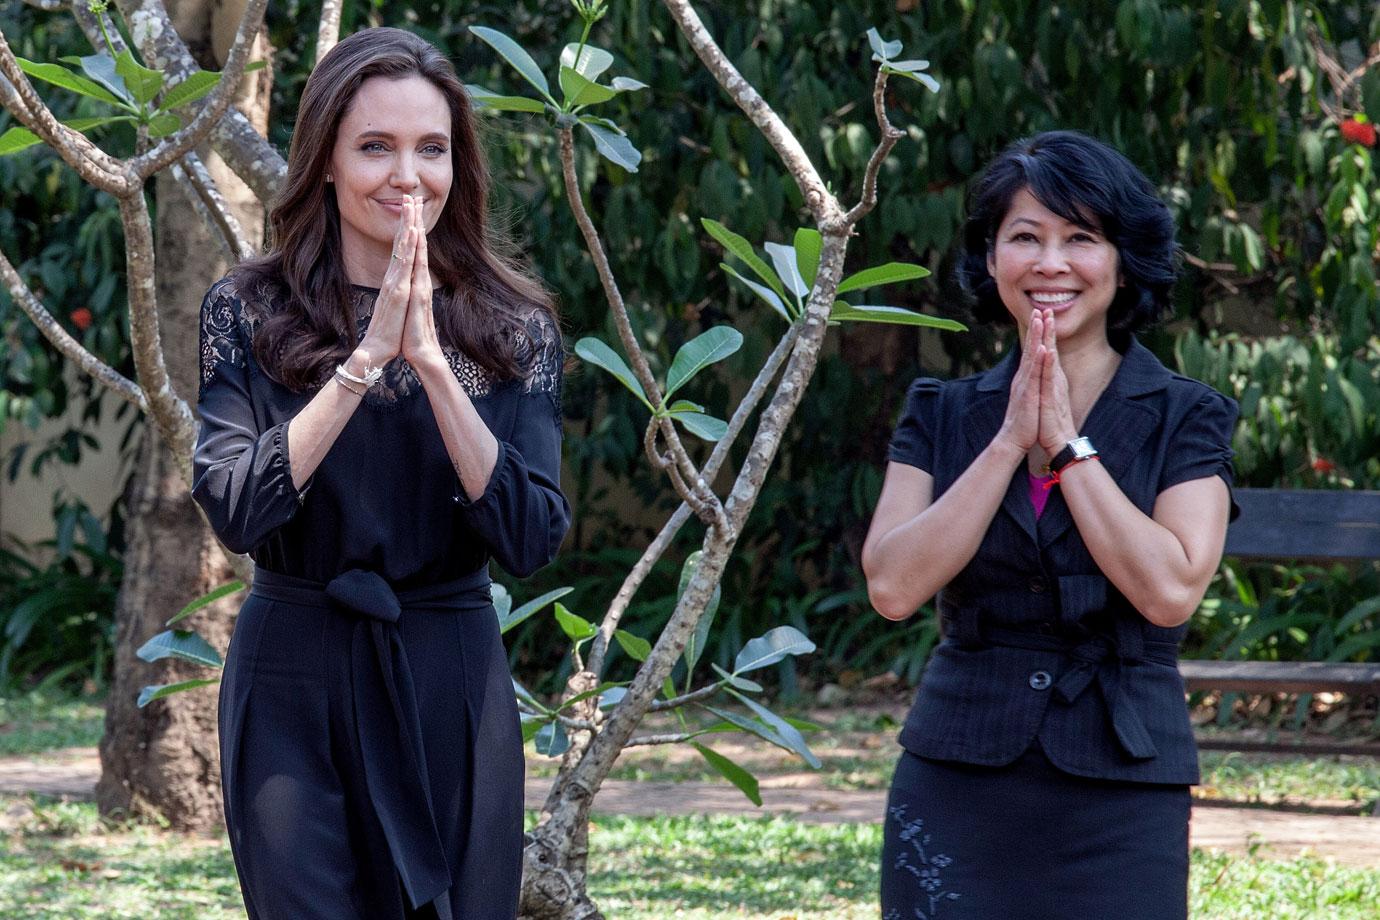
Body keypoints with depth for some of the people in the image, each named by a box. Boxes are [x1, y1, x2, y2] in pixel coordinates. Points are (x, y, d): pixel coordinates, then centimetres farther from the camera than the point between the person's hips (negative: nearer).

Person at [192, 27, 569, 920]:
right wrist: (367, 359, -20)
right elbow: (235, 508, -16)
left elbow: (531, 539, -11)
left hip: (453, 689, 1)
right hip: (294, 687, -1)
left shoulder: (512, 328, 0)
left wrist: (432, 363, -18)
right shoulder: (247, 312, -3)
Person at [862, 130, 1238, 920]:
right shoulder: (942, 416, 7)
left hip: (1120, 797, -2)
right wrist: (1009, 441, -10)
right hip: (956, 788, 2)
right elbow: (893, 586, -7)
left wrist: (1065, 441, -11)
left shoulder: (1186, 420, 1)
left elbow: (1170, 589, -14)